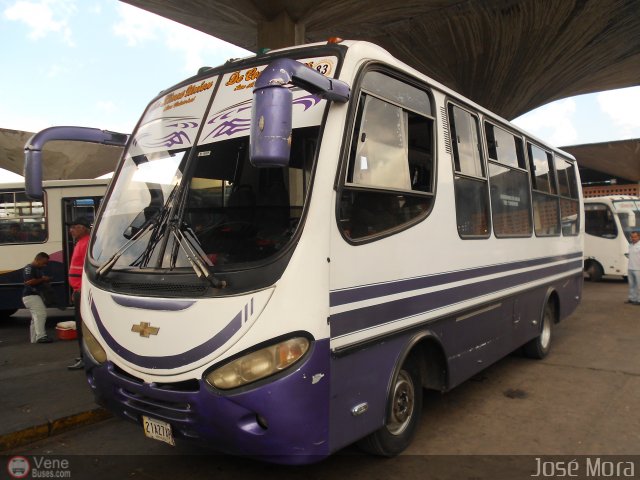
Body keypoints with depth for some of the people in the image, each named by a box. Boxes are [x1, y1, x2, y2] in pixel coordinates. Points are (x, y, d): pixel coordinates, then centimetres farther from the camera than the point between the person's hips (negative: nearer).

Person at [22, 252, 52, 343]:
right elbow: (29, 282, -23)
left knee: (36, 317, 12)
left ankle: (34, 339, 17)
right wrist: (43, 279, -17)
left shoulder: (38, 269, 19)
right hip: (30, 295, -11)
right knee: (41, 314, -20)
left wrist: (45, 280, 12)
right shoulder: (29, 268, -11)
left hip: (36, 296, 11)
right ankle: (41, 336, -24)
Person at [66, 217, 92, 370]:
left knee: (82, 326, -6)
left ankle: (85, 358, -2)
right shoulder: (81, 243, 18)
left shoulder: (87, 243, -15)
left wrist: (81, 290, -25)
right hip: (79, 290, 11)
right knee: (81, 325, 16)